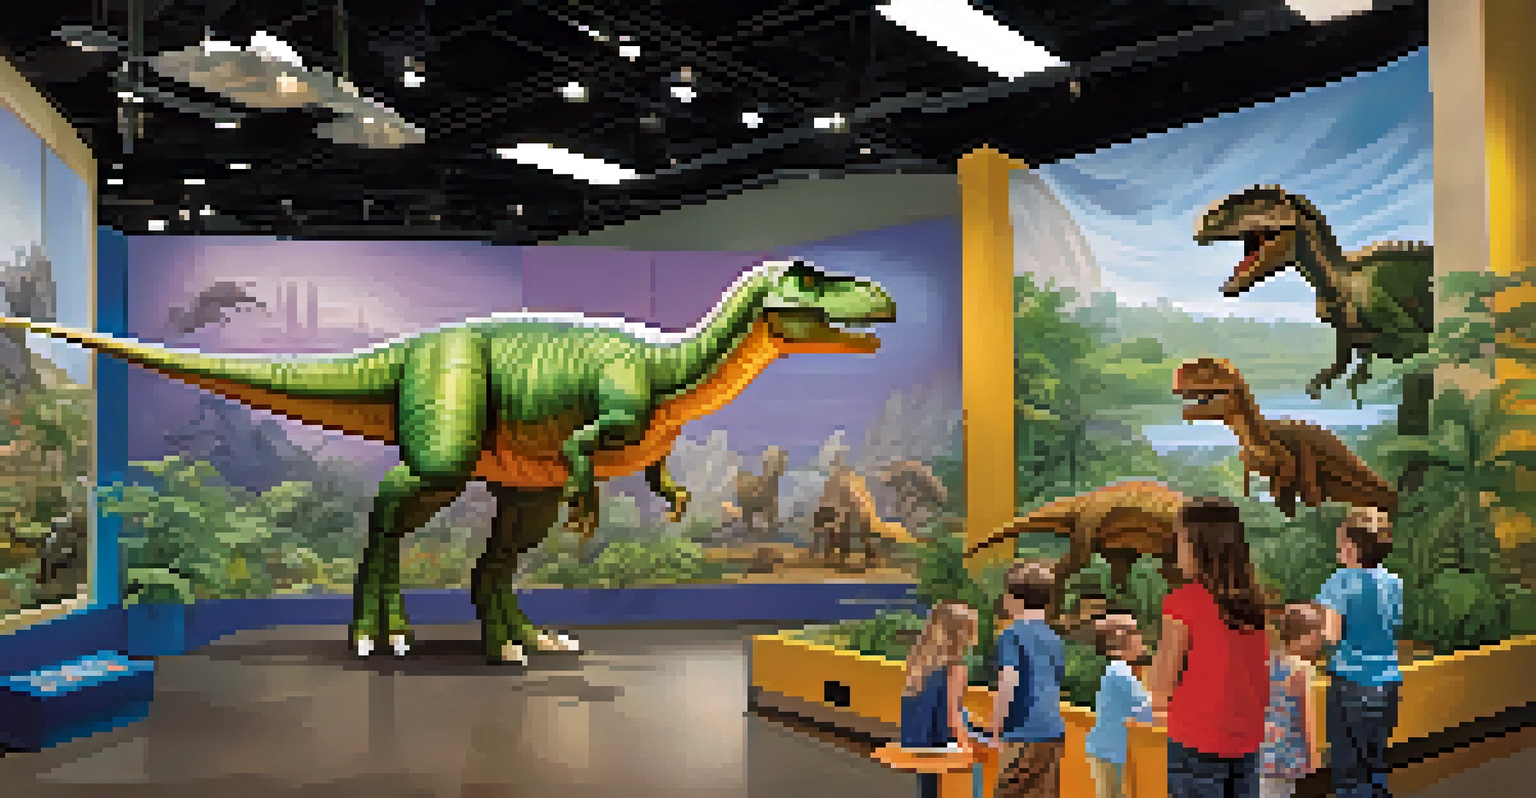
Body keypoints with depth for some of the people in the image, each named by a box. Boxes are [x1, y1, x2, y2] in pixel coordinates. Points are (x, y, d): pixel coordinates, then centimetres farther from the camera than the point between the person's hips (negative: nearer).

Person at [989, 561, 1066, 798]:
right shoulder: (1053, 638, 14)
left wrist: (996, 727, -7)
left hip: (1024, 734, -6)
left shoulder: (1012, 634, -8)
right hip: (1055, 732, 6)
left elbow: (1008, 684, -16)